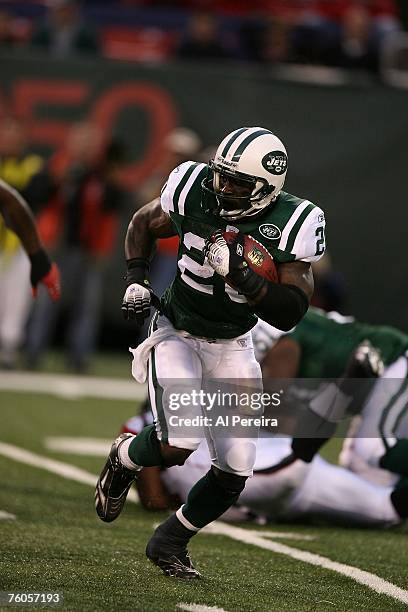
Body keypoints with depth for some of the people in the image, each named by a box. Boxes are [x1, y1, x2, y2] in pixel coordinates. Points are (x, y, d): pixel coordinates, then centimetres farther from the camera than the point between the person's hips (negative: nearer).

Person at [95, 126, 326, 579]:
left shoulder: (292, 224, -18)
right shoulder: (194, 190, -16)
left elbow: (290, 313, -22)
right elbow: (143, 224, 5)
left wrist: (240, 274, -35)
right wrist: (136, 281, -9)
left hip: (231, 348, 2)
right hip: (177, 333, -2)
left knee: (234, 473, -3)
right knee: (177, 445, -23)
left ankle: (169, 542, 23)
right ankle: (124, 458, 13)